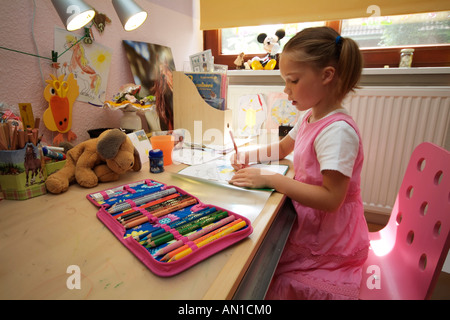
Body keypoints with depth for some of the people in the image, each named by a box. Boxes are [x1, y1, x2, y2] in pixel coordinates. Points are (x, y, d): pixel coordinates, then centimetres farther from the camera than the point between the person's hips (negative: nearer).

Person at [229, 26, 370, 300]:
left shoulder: (337, 130, -26)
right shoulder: (310, 117, 2)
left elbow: (330, 198, -30)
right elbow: (282, 148, 18)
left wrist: (269, 179, -28)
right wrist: (248, 156, 1)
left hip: (327, 243, -7)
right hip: (308, 222, 8)